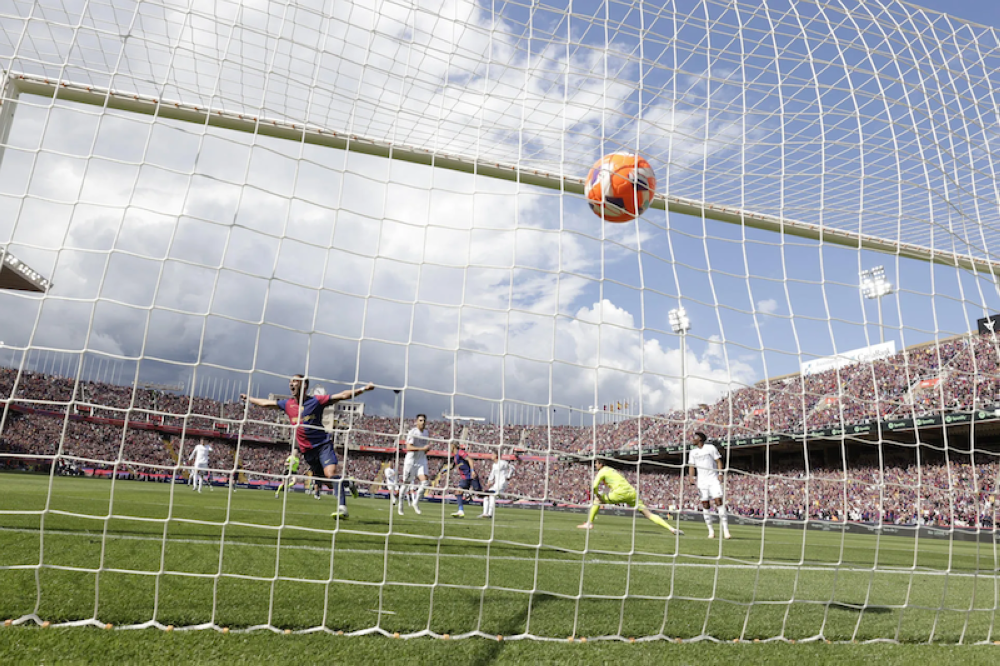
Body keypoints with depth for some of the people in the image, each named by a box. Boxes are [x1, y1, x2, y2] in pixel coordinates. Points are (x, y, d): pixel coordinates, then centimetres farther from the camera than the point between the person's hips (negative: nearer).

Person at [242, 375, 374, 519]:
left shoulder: (316, 401, -4)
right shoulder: (288, 404, 9)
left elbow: (343, 395, -7)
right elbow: (265, 403, 24)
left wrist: (363, 389, -16)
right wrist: (248, 398, 33)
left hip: (323, 444, -5)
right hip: (307, 450, 5)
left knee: (330, 473, -22)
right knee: (320, 479, 4)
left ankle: (342, 507, -26)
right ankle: (346, 483, 29)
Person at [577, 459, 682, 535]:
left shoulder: (602, 472, 7)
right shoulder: (613, 470, 31)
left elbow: (594, 486, -4)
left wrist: (598, 495, 13)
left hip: (620, 493, -7)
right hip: (632, 493, 7)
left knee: (597, 500, 13)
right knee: (648, 513, 2)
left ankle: (589, 524, 12)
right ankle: (671, 529, -9)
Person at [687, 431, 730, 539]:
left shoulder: (710, 448, 3)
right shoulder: (692, 452, 14)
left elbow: (718, 461, 2)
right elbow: (692, 466, 14)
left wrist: (720, 473, -11)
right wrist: (691, 477, -3)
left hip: (713, 479, -4)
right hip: (701, 481, 4)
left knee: (718, 501, -14)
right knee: (705, 505, -1)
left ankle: (725, 530, -13)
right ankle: (711, 531, 6)